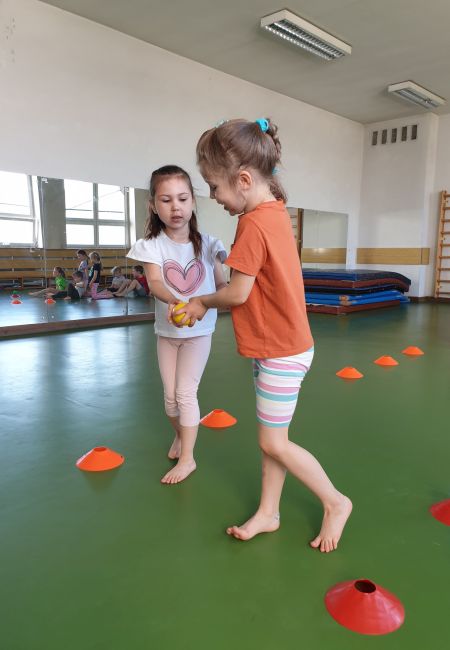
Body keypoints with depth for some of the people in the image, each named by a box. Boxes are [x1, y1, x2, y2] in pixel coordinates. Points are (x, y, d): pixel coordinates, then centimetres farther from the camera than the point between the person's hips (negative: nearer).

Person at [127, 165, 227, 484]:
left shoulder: (206, 243, -6)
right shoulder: (152, 244, -9)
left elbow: (221, 284, 2)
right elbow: (154, 282, -25)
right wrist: (175, 302, -45)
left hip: (199, 330, -1)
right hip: (166, 331, 2)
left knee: (186, 392, -5)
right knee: (170, 395, 11)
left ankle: (187, 457, 11)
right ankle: (180, 435, 40)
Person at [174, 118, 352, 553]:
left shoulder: (254, 224, -22)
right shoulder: (276, 211, 7)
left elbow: (237, 293, -18)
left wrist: (201, 301, 2)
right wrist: (206, 303, 1)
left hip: (281, 352, -9)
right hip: (281, 344, 9)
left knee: (273, 443, 5)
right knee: (271, 436, 16)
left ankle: (335, 502, 23)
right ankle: (268, 513, 31)